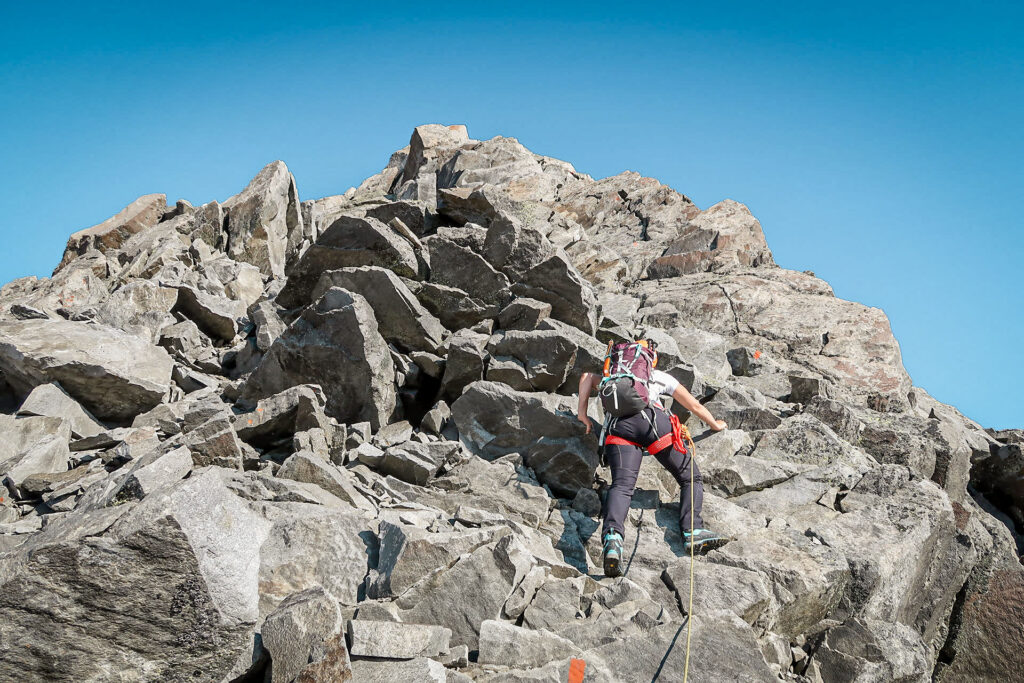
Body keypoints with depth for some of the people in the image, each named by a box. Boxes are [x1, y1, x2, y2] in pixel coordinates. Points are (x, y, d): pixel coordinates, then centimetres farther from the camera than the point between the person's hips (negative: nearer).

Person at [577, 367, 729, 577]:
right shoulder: (660, 377, 36)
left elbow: (587, 376, 23)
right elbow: (695, 406, 39)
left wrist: (582, 412, 26)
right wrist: (715, 425, 55)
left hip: (618, 425, 1)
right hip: (652, 418, -1)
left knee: (622, 485, -16)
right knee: (691, 477, 10)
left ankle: (612, 535, -43)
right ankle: (693, 532, -12)